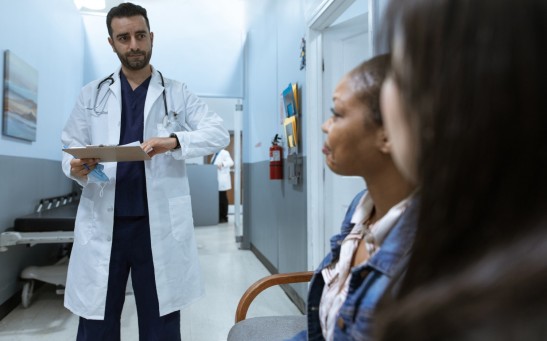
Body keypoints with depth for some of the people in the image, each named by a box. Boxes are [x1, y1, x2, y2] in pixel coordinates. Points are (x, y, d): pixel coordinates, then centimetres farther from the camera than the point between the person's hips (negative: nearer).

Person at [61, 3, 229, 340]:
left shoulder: (177, 93, 6)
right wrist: (76, 168, -13)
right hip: (102, 225, 2)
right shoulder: (92, 95, 11)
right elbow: (71, 148, 11)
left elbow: (220, 133, -4)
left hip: (158, 225, -1)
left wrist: (174, 141, -22)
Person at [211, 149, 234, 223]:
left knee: (223, 199, -1)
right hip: (216, 180, 8)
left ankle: (224, 217, 8)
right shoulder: (215, 154, 16)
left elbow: (231, 162, -21)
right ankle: (219, 217, 16)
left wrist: (222, 164, -37)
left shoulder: (224, 153, -9)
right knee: (218, 199, 9)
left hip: (222, 180, -8)